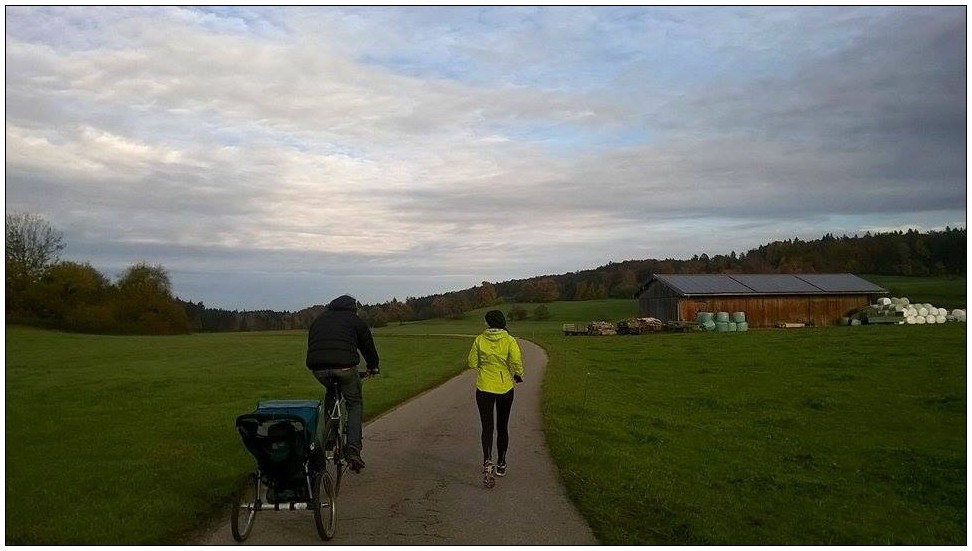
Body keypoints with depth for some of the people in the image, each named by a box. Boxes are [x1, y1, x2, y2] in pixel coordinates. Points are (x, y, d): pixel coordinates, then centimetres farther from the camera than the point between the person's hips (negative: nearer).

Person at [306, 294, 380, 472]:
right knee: (354, 404, 15)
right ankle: (353, 450, 1)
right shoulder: (356, 320, 17)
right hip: (344, 366, -3)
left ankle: (324, 437, 25)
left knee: (331, 394, 34)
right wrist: (373, 367, 42)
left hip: (318, 367, 4)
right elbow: (368, 345, 25)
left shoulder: (319, 319, 28)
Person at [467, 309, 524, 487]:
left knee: (487, 427, 4)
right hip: (505, 388, 1)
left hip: (484, 388, -1)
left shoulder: (480, 340, -7)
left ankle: (488, 462, -17)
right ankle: (501, 465, 27)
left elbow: (472, 363, -1)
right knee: (502, 427, 16)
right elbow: (517, 361, -18)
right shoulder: (509, 340, -10)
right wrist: (518, 375, 2)